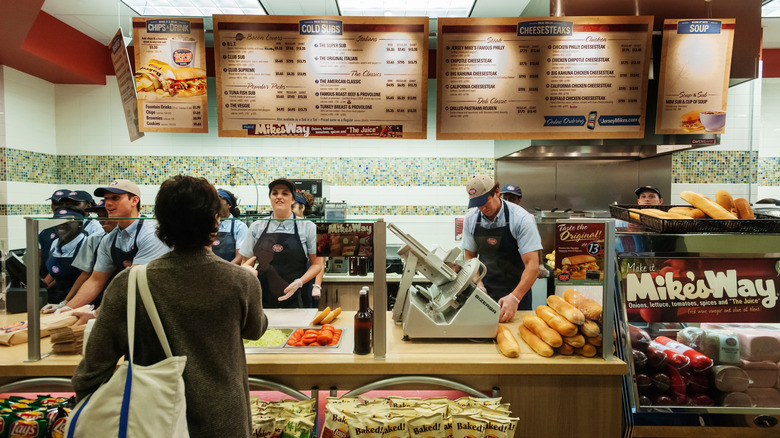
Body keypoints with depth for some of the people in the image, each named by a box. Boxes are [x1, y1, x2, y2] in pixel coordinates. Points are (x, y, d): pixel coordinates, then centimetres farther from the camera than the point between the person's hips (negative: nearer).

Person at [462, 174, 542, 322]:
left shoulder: (522, 219, -18)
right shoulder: (470, 219, -4)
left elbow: (532, 265, -22)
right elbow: (470, 257, 5)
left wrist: (515, 297, -32)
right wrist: (478, 284, -11)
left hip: (516, 291, -3)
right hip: (485, 292, 3)